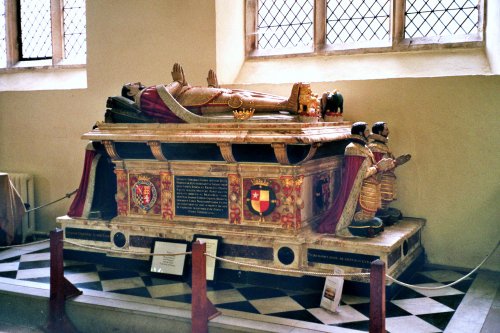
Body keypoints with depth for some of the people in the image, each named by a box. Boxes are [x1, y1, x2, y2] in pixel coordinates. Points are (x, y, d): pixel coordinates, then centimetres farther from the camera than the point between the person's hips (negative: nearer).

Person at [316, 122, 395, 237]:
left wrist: (381, 166, 7)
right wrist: (378, 167, -13)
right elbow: (362, 173, -21)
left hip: (370, 190, 10)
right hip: (361, 191, -10)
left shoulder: (363, 148, 12)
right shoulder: (354, 149, -18)